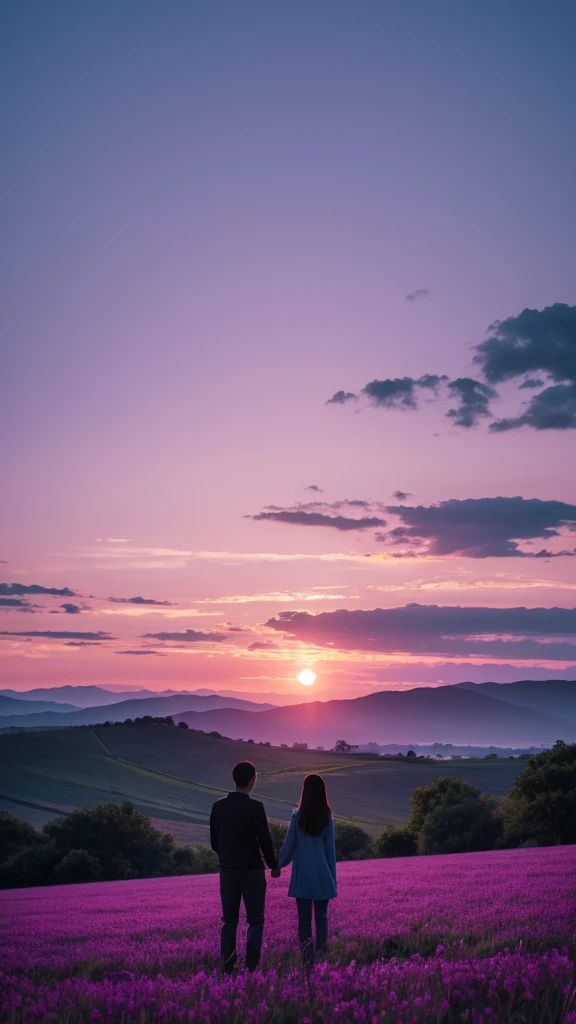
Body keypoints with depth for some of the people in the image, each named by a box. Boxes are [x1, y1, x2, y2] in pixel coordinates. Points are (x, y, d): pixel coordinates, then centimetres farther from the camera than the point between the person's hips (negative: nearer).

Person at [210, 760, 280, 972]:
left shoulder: (219, 806, 1)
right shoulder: (255, 807, -14)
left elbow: (214, 841, 8)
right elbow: (264, 840, -10)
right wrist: (274, 865, 4)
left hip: (227, 870, 5)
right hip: (252, 870, -5)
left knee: (229, 921, 12)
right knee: (255, 921, 4)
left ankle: (227, 967, 12)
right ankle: (252, 967, -1)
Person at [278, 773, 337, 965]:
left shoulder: (298, 816, -7)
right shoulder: (327, 817, -3)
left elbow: (289, 844, 0)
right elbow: (330, 849, 2)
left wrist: (279, 865, 17)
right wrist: (333, 877, 10)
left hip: (303, 875, -1)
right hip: (322, 876, 1)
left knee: (304, 917, 3)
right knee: (321, 916, 8)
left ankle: (307, 958, -2)